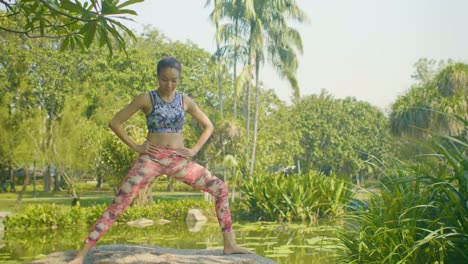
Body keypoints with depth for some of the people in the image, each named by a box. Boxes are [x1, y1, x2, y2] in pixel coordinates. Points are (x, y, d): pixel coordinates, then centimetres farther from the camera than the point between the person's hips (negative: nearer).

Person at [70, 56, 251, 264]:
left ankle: (229, 245, 6)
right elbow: (115, 123, -3)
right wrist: (135, 146, -8)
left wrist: (194, 149, 3)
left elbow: (208, 126, 16)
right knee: (118, 204, -14)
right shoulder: (146, 99, -5)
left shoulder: (185, 101, 5)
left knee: (220, 188, -3)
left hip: (179, 161, 4)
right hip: (151, 159, -4)